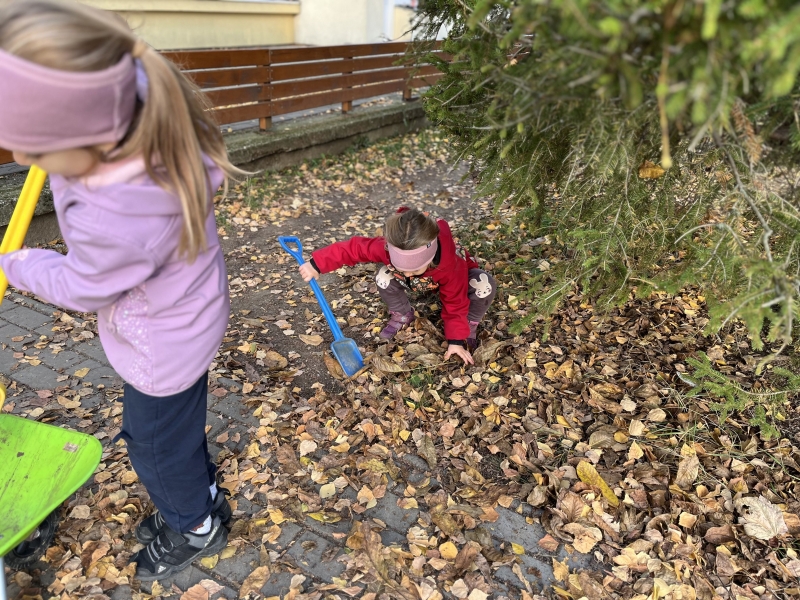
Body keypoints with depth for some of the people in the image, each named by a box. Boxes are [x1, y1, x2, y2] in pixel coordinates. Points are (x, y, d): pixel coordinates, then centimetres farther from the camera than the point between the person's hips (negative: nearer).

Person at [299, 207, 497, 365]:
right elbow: (354, 248, -32)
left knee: (485, 285, -35)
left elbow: (455, 302, -31)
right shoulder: (390, 248, -40)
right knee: (384, 279, -29)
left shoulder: (452, 265, -44)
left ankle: (469, 326, -6)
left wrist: (456, 340, -30)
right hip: (421, 280, 3)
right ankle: (402, 316, 2)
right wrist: (316, 264, -34)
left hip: (456, 273, -2)